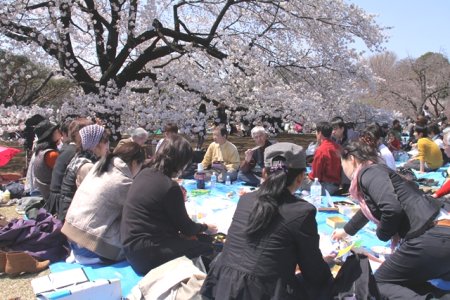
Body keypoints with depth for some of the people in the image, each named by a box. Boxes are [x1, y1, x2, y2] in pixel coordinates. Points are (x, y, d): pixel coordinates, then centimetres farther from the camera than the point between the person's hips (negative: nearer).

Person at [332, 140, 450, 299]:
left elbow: (392, 208, -24)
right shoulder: (375, 172, 25)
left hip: (433, 236, -10)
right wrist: (346, 231, 60)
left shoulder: (370, 172, -5)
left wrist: (382, 234, -2)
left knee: (379, 282, 4)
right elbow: (369, 209, 44)